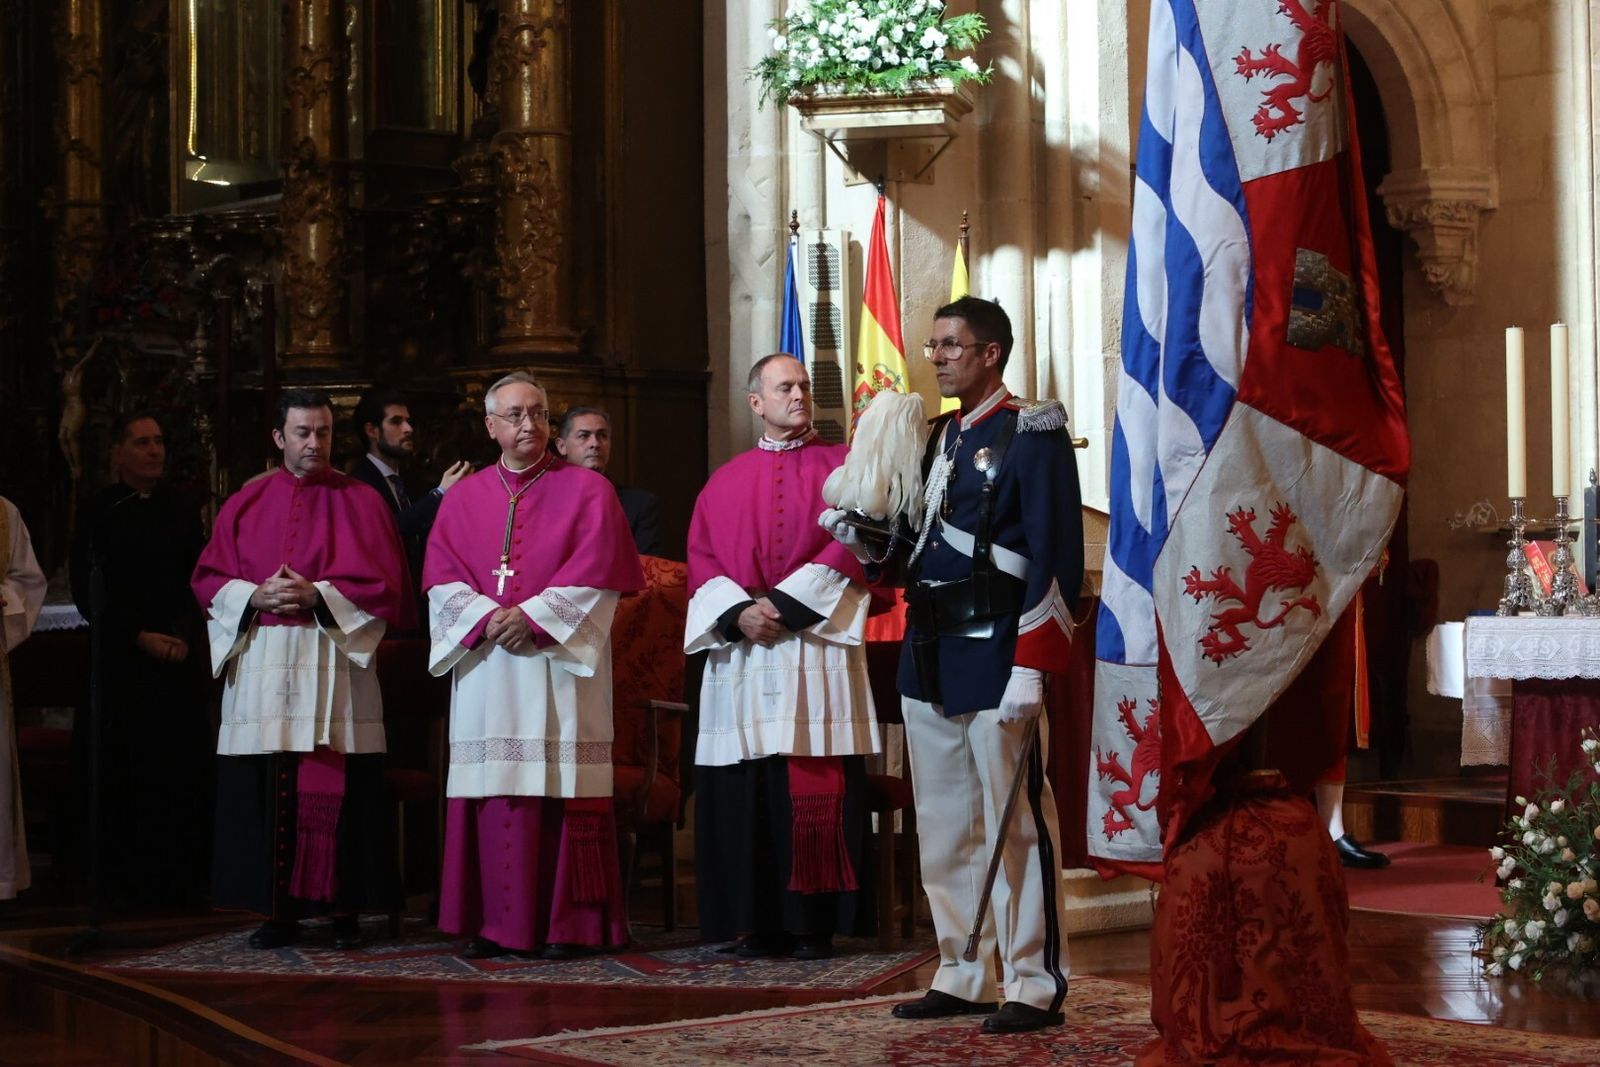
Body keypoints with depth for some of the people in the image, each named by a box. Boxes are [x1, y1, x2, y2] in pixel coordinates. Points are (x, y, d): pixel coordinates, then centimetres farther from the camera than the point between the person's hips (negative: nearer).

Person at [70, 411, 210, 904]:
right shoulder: (99, 512, 3)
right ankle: (133, 880, 3)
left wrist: (186, 637, -7)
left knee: (183, 769, -2)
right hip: (122, 664, -2)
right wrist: (140, 638, -10)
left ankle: (183, 878, 3)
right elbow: (88, 592, -2)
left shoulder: (183, 511, 12)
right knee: (126, 776, -3)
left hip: (180, 661, 2)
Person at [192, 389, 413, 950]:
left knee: (339, 791, -4)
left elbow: (385, 583, 0)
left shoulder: (361, 501, 6)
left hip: (335, 661, -2)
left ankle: (344, 909, 2)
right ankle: (278, 910, 7)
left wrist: (319, 595, -12)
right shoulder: (246, 503, 13)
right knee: (266, 792, 1)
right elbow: (209, 579, 11)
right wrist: (255, 596, -8)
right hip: (261, 666, 2)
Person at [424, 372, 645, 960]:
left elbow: (596, 573, -5)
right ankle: (493, 923, 6)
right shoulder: (464, 497, 15)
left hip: (558, 662, -3)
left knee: (560, 791, -6)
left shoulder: (587, 490, 5)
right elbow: (442, 575, 6)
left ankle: (566, 923, -2)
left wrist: (533, 616, -14)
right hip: (485, 663, 3)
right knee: (490, 794, 1)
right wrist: (486, 616, -12)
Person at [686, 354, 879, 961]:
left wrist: (784, 605, -12)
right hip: (740, 654, 3)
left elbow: (847, 547, -3)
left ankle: (815, 924, -1)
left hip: (815, 647, -3)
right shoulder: (726, 483, 16)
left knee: (815, 794, -7)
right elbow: (702, 560, 8)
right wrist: (737, 613, -10)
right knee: (744, 793, 0)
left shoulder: (841, 466, 8)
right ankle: (758, 924, 6)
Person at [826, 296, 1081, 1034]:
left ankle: (1036, 985, 4)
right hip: (928, 656, 8)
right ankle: (964, 976, 20)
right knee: (944, 829, 12)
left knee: (1015, 826, -3)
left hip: (995, 659, -8)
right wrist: (864, 534, 1)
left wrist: (1031, 669, -21)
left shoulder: (1032, 434, -8)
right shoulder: (936, 438, 16)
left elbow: (1056, 559, -15)